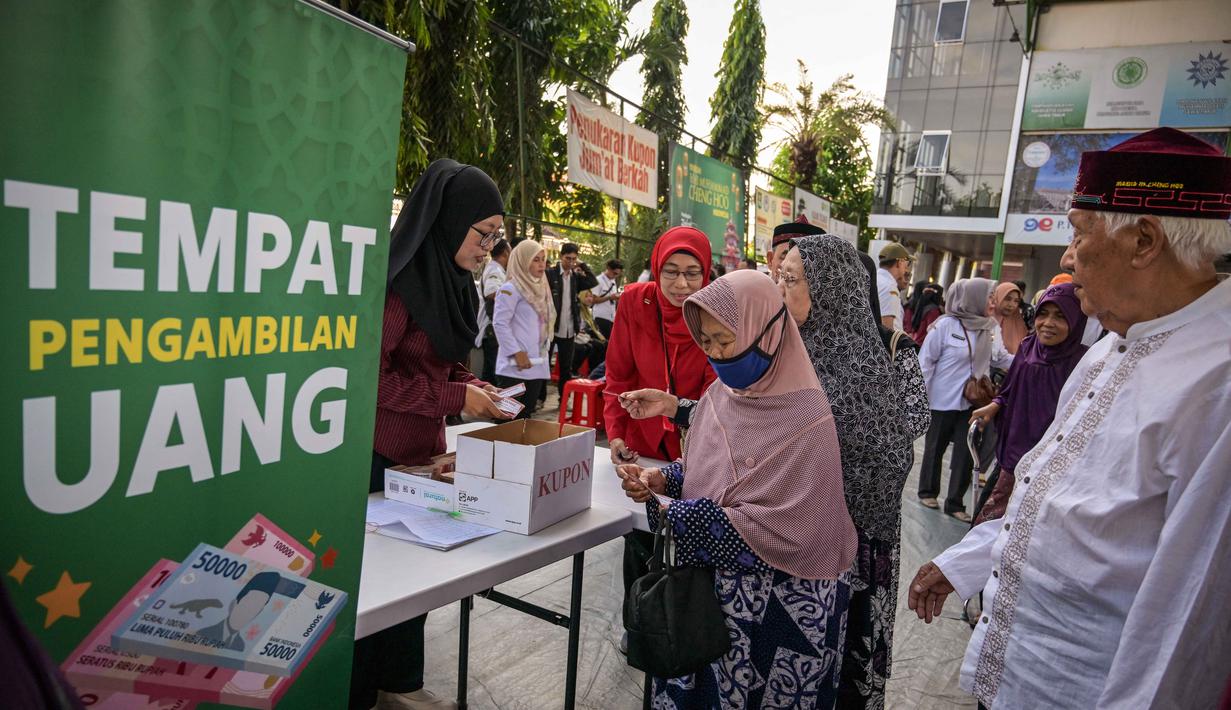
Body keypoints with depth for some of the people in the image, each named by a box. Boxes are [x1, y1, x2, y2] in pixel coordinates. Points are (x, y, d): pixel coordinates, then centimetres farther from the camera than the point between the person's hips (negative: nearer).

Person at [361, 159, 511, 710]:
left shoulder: (450, 280, 9)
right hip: (380, 456, -8)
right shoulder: (400, 279, -19)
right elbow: (370, 376, -21)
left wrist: (469, 386, 1)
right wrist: (455, 398, -18)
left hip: (424, 449, 9)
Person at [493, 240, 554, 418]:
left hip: (537, 366, 8)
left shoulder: (541, 288, 16)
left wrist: (546, 348, 12)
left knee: (525, 417, 12)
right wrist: (516, 353, -16)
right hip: (515, 367, -8)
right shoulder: (510, 289, -9)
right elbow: (500, 323, -16)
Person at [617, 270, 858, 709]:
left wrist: (687, 517, -22)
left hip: (780, 602, -6)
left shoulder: (806, 419, -23)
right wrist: (663, 480, -9)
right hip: (712, 583, 6)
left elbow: (786, 532, -24)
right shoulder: (722, 393, -2)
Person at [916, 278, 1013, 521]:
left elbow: (1003, 359, 8)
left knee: (965, 454, 6)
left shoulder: (989, 329, 0)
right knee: (935, 448, 12)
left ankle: (955, 502, 17)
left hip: (972, 402, 4)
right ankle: (927, 491, 30)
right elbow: (926, 360, -9)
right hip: (943, 401, -4)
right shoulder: (945, 325, -14)